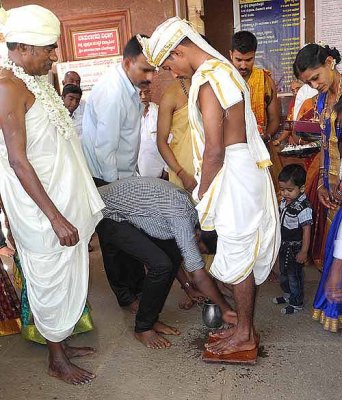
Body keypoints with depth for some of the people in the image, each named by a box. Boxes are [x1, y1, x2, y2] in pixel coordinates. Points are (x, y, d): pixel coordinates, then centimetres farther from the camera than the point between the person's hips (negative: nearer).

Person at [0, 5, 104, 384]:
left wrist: (71, 207, 18)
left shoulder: (33, 80, 10)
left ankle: (61, 342, 37)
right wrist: (56, 218, -22)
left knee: (67, 274, 18)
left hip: (61, 194, 9)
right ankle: (56, 360, 27)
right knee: (53, 278, 6)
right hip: (39, 202, -9)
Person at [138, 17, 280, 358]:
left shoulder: (206, 82, -17)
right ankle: (244, 326, 30)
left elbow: (214, 150, -21)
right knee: (243, 255, 16)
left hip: (233, 173, -10)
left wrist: (201, 194, -8)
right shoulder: (223, 68, 14)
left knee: (237, 256, 3)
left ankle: (244, 334, 20)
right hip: (243, 167, 10)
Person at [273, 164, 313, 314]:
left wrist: (304, 251, -20)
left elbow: (306, 230, -22)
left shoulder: (303, 208, -26)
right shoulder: (284, 201, -2)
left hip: (295, 248, -8)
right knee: (284, 272, 23)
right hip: (283, 245, 8)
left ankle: (297, 303, 25)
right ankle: (288, 294, 43)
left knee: (294, 275, 7)